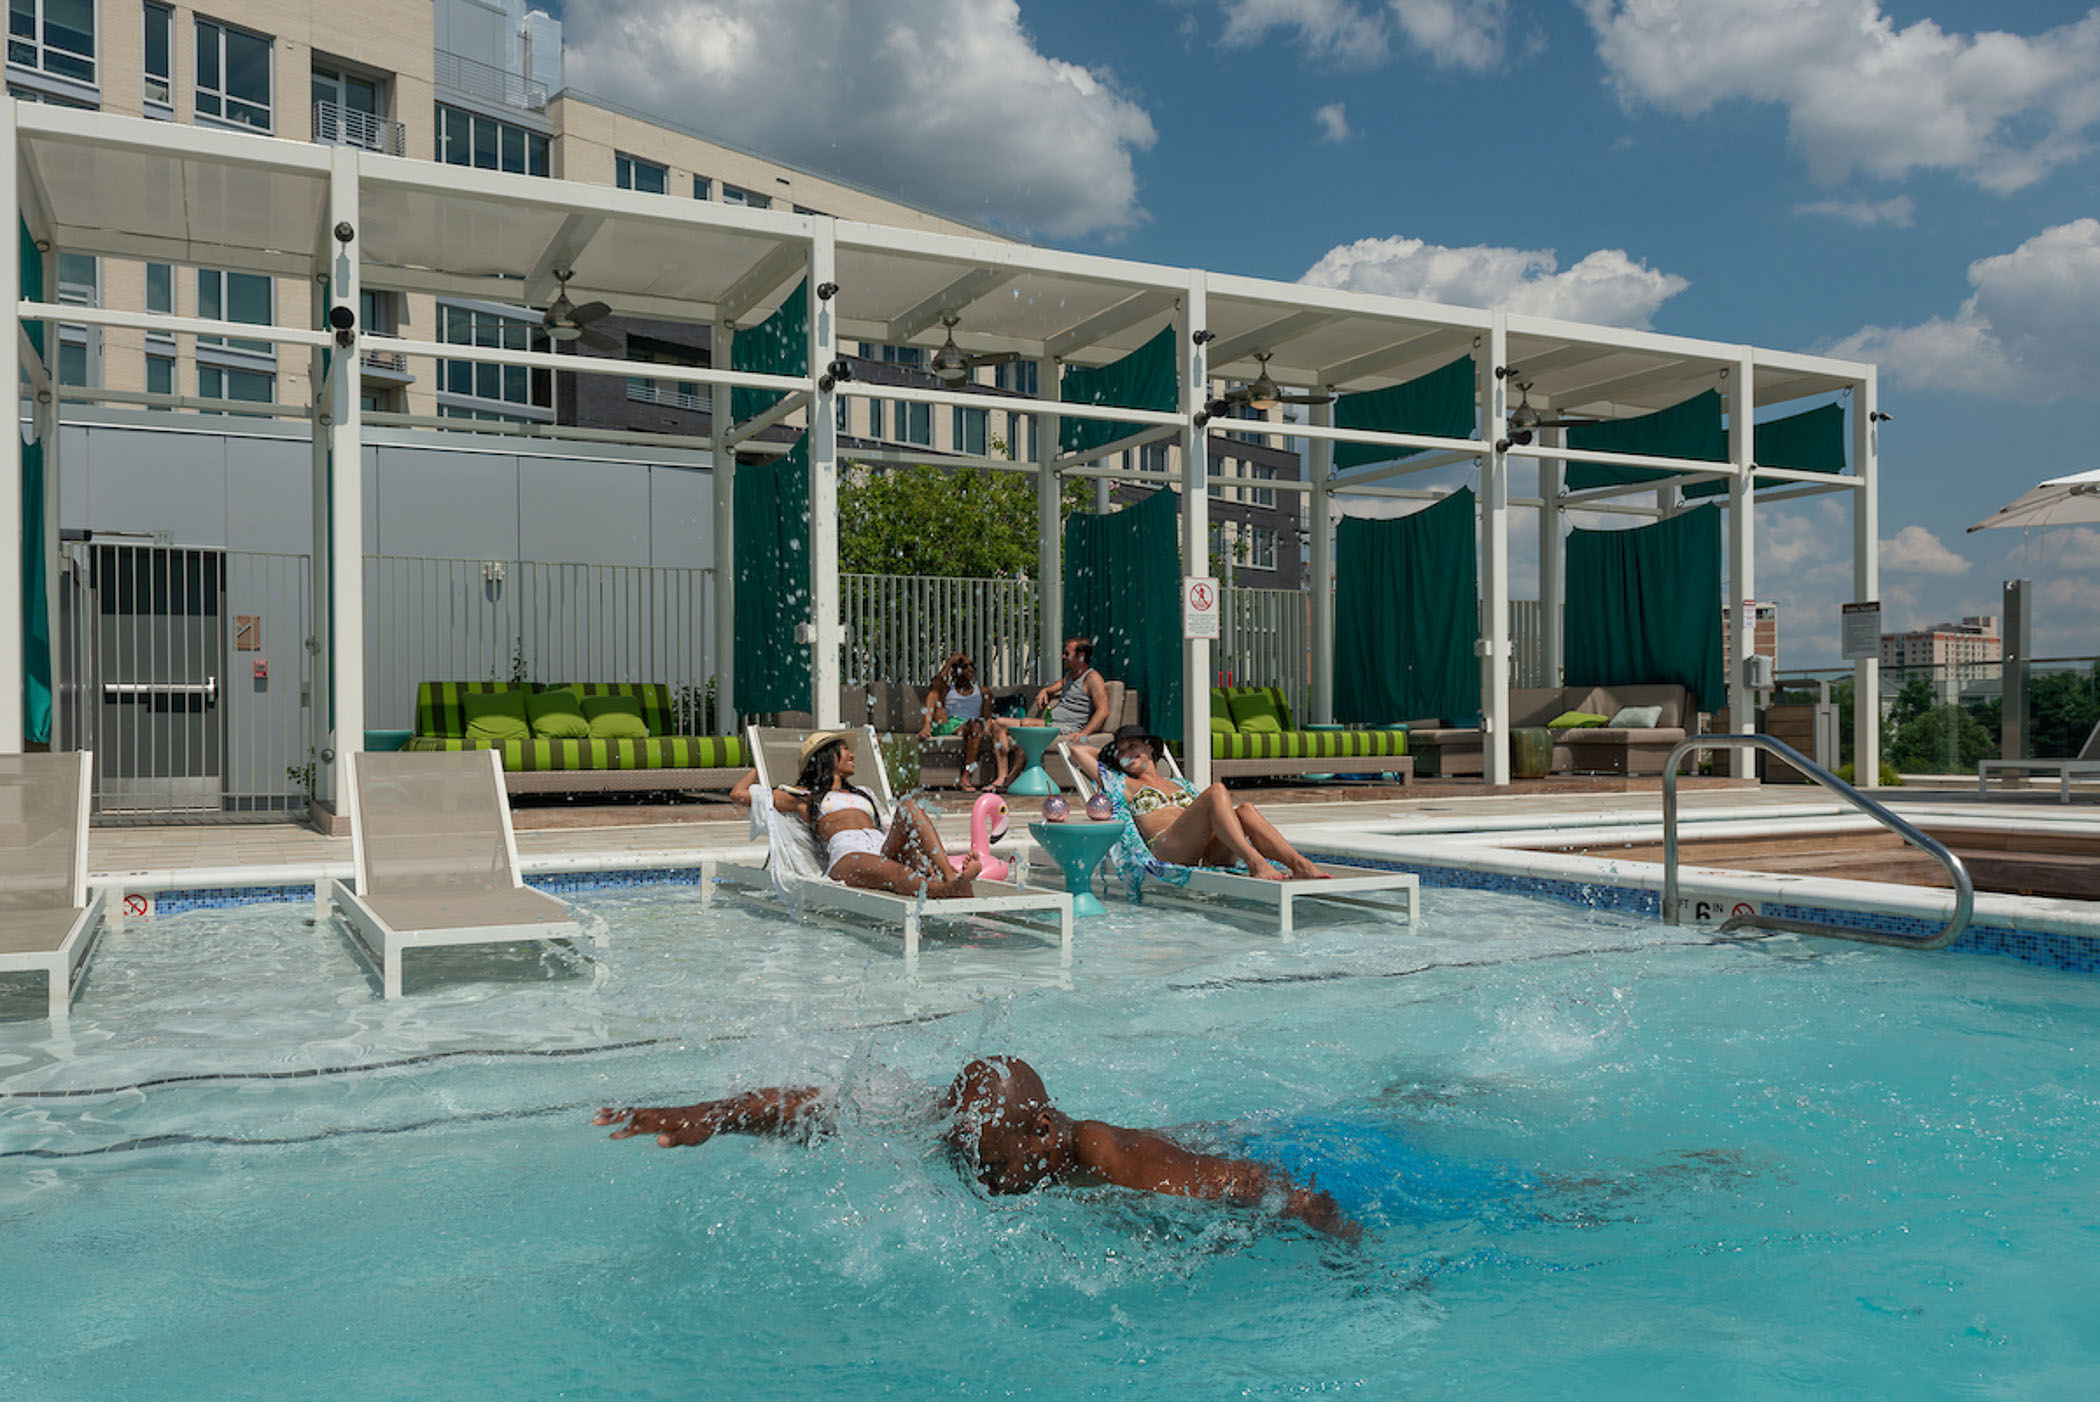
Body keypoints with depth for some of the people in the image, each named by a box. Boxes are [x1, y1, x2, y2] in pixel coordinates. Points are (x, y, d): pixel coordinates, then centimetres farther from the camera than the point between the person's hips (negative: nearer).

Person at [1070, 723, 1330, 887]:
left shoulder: (1179, 784, 39)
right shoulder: (1123, 784, 25)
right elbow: (1077, 751, 24)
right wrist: (1110, 753, 41)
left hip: (1208, 853, 5)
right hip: (1165, 850, -5)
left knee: (1246, 810, -24)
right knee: (1217, 790, -27)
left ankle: (1301, 865, -43)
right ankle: (1254, 862, -50)